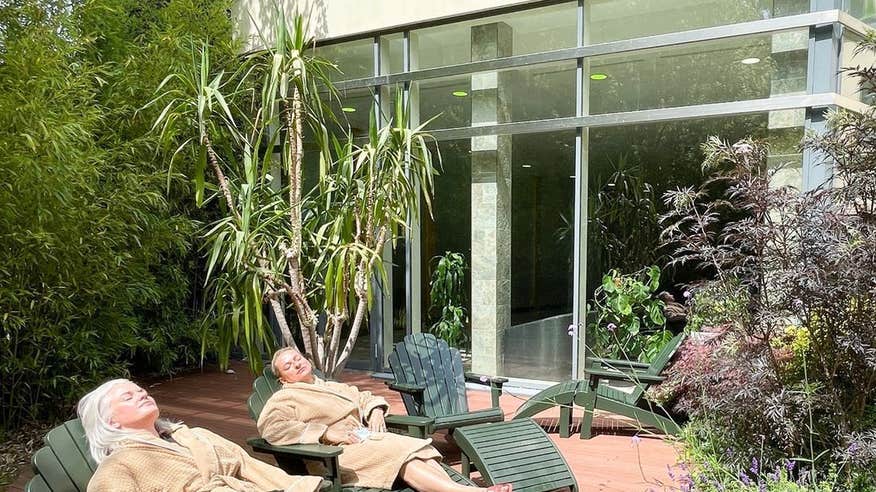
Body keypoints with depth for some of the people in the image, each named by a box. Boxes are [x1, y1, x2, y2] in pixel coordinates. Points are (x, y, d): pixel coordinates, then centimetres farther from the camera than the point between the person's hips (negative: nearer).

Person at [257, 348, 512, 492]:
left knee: (417, 448, -21)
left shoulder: (331, 386, 30)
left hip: (364, 436, 7)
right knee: (398, 453, -31)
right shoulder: (285, 398, 6)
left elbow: (363, 397, 36)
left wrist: (375, 409, 9)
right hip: (338, 451, -7)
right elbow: (270, 427, -14)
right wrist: (325, 433, -19)